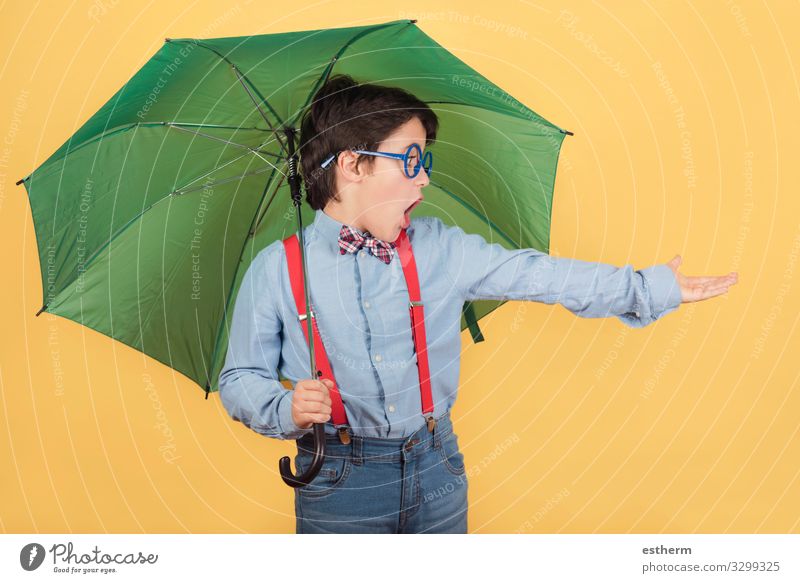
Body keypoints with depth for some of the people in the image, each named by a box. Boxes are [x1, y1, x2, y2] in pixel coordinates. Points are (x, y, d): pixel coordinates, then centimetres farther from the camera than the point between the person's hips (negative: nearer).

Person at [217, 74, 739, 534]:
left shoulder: (442, 248, 2)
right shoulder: (276, 270, -6)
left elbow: (534, 273, 1)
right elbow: (240, 379, -1)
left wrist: (649, 288, 0)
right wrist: (285, 410, -21)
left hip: (437, 470, 3)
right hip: (340, 482, -2)